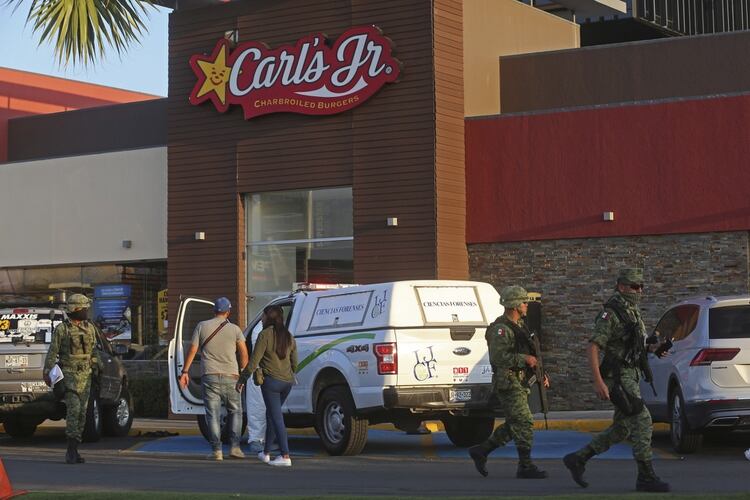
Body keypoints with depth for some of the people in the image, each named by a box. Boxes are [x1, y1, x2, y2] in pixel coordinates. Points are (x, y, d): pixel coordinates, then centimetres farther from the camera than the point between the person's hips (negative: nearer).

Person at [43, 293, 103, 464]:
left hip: (86, 375, 6)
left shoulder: (90, 328, 12)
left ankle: (73, 450, 10)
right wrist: (47, 373, -9)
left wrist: (98, 368, 16)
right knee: (73, 409, -16)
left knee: (82, 412, 4)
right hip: (69, 374, -6)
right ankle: (72, 450, -16)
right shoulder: (61, 329, -4)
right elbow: (52, 352, -4)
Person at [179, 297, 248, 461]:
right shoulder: (234, 329, 1)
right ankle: (234, 447, 6)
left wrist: (185, 371, 6)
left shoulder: (202, 326, 2)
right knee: (235, 412, 15)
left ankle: (216, 450, -3)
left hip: (209, 377, 0)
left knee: (213, 414, 2)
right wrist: (242, 373, 12)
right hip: (230, 377, 0)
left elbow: (192, 350, 0)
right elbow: (244, 353, -1)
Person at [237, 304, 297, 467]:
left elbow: (254, 361, -11)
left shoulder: (265, 335, -9)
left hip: (271, 380, -7)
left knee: (276, 417, -5)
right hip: (287, 381, 7)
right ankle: (266, 452, 27)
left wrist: (242, 380, -3)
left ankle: (285, 456, -12)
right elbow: (294, 363, 16)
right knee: (272, 414, 21)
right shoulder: (289, 337, 12)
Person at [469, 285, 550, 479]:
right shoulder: (501, 329, -15)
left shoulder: (519, 326, 17)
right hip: (508, 383, -10)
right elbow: (498, 357, -26)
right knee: (524, 423, -9)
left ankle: (480, 451, 22)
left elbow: (529, 354, 27)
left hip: (519, 383, 10)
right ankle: (525, 467, -4)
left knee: (513, 425, 13)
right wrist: (524, 359, -21)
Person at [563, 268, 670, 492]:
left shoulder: (632, 312, 15)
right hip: (618, 378, -10)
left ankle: (577, 459, 20)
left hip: (630, 376, 10)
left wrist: (653, 348, 8)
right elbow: (593, 347, -18)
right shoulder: (610, 313, -13)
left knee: (621, 429, 12)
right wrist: (598, 382, -24)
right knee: (642, 422, -12)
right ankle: (646, 478, -7)